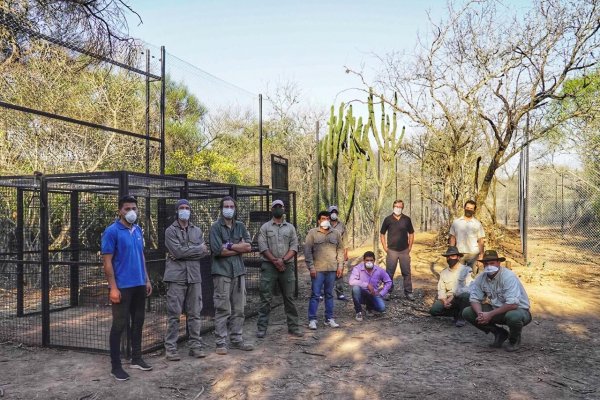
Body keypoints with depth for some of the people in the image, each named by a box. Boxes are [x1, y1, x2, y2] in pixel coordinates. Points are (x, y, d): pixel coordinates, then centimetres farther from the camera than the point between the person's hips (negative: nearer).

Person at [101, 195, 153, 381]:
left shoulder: (138, 230, 9)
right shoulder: (112, 231, -11)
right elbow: (107, 261, -12)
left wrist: (147, 280, 13)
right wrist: (113, 288, -17)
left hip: (139, 285, 7)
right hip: (122, 286, -7)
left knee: (138, 321, 15)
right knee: (119, 324, 1)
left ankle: (136, 358, 28)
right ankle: (116, 366, 13)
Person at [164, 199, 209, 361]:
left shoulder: (197, 231, 15)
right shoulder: (170, 231, 2)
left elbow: (204, 252, 2)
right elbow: (177, 251, -13)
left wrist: (185, 253, -9)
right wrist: (198, 249, -5)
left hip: (194, 276, 4)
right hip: (176, 276, -4)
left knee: (194, 314, 8)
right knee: (174, 314, 0)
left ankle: (196, 345, 16)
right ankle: (171, 347, 8)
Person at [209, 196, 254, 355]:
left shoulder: (240, 226, 12)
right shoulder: (216, 227, -2)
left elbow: (248, 247, 1)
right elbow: (218, 250, -13)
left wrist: (229, 245, -9)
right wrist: (239, 248, -5)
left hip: (238, 271, 5)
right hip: (222, 272, -5)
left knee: (238, 309, 9)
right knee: (223, 309, -3)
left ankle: (236, 340, 20)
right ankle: (220, 343, 6)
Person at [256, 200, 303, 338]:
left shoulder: (290, 227, 11)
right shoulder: (265, 227, 5)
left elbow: (294, 247, 3)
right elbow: (263, 247, -4)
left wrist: (283, 260, -12)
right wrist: (275, 261, -13)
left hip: (287, 266, 2)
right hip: (269, 266, -2)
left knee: (289, 297, 7)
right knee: (265, 298, -1)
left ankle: (293, 326, 15)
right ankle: (262, 327, 5)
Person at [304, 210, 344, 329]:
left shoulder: (336, 233, 8)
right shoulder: (312, 233, -1)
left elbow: (340, 250, 11)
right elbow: (307, 251, -4)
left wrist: (340, 265, 4)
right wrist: (311, 267, -9)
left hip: (332, 269, 3)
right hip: (317, 269, -3)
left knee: (329, 294, 11)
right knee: (315, 295, -1)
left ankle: (329, 319, 19)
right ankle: (312, 320, 7)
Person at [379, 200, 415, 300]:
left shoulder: (407, 219, 3)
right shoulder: (388, 219, -1)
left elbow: (411, 233, 11)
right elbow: (382, 234, 5)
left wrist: (410, 247, 5)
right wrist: (385, 247, -1)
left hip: (404, 250, 1)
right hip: (392, 250, -1)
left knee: (406, 272, 5)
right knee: (389, 273, 3)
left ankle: (408, 292, 15)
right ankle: (388, 291, 14)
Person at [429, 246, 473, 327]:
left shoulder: (466, 270, -3)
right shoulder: (443, 272, 11)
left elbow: (468, 288, -15)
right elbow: (441, 290, 6)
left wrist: (453, 296, -21)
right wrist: (444, 301, -14)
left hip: (462, 298, -4)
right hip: (448, 299, 4)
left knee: (466, 295, -38)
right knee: (434, 310, -20)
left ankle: (461, 317, -12)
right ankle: (457, 313, 3)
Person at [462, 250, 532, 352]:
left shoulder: (508, 277, -24)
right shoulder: (481, 278, -6)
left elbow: (513, 304, -32)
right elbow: (474, 299, -4)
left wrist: (490, 314, -30)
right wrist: (480, 314, -25)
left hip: (518, 309, -5)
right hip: (496, 309, 6)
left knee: (513, 316, -41)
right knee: (467, 313, -11)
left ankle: (515, 339, -2)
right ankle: (500, 334, 8)